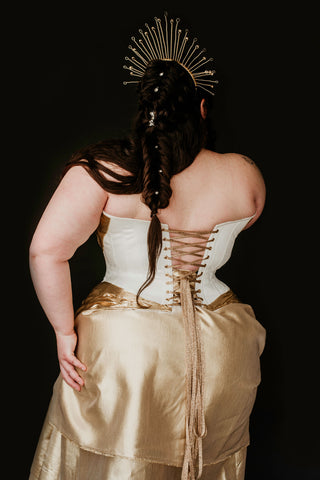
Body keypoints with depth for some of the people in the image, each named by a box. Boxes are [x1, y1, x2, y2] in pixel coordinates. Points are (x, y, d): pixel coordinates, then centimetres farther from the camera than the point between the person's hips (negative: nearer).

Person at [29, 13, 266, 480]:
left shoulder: (102, 170, -14)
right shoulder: (242, 175, -5)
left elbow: (46, 251, -20)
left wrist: (64, 330, -8)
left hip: (122, 344, -2)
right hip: (218, 354, 3)